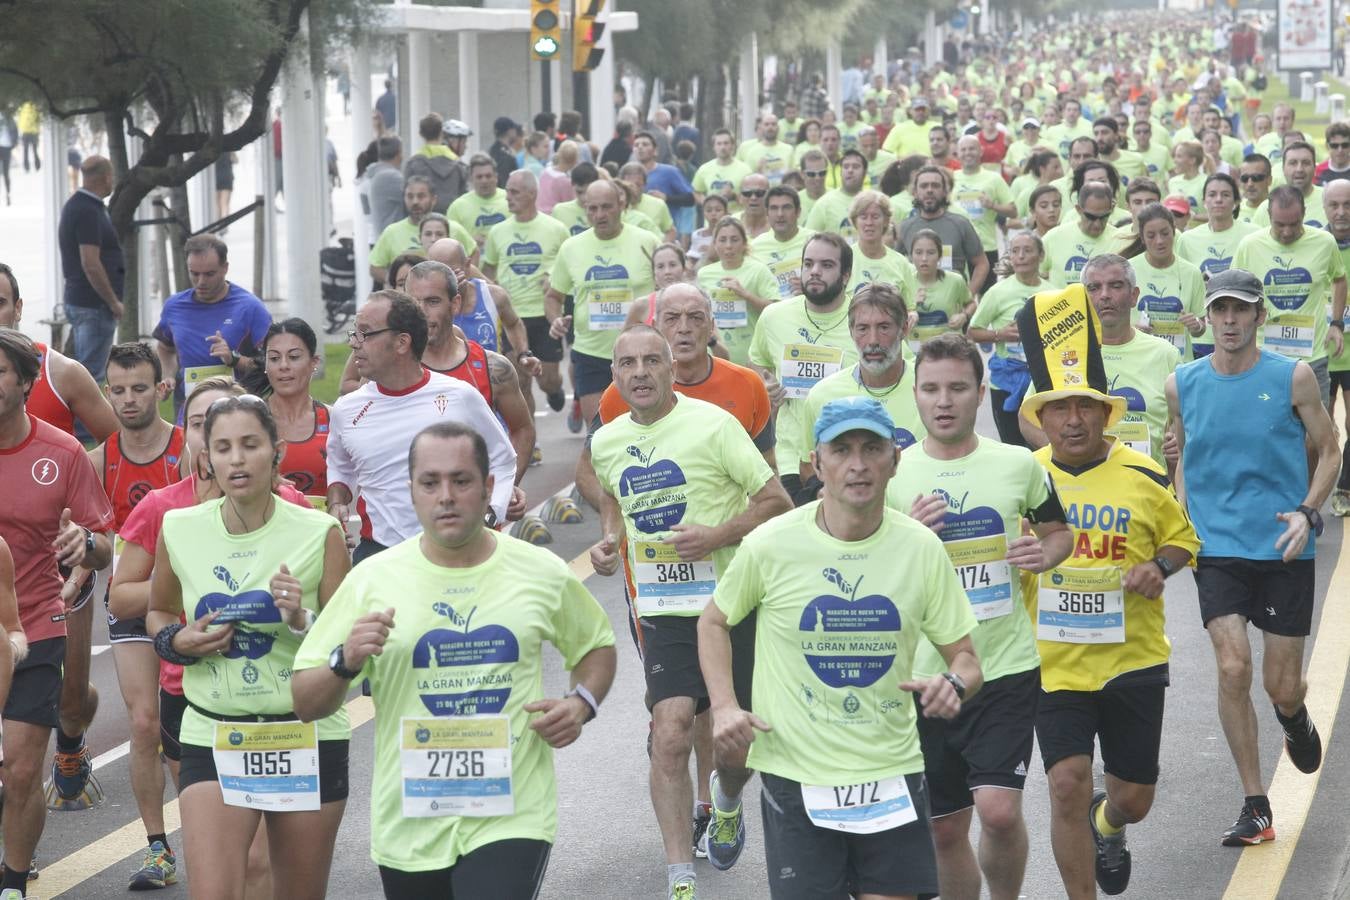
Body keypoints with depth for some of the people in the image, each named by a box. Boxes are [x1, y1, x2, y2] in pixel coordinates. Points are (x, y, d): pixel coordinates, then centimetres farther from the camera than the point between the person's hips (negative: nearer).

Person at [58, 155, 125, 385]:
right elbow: (91, 265, -23)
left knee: (83, 370, 14)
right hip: (95, 304, -10)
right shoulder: (88, 212, -18)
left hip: (77, 299, 10)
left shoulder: (74, 206, 14)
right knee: (91, 374, -9)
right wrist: (114, 302, -15)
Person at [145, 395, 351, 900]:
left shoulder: (319, 534, -6)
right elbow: (158, 612, 19)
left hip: (307, 739, 0)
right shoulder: (179, 531, 0)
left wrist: (303, 621, -20)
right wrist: (178, 641, -3)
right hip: (213, 739, 0)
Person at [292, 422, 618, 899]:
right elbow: (305, 705, 2)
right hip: (408, 827, 2)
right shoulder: (372, 580, -2)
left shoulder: (543, 573, 1)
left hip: (513, 819, -1)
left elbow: (598, 645, 19)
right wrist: (346, 662, -19)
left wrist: (581, 702, -1)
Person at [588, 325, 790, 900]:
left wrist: (718, 535, -20)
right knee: (671, 733, -14)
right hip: (660, 609, 2)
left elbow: (777, 503, -8)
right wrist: (609, 540, 9)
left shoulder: (712, 424, -10)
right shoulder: (607, 442, 6)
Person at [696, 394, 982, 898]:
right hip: (796, 775, -2)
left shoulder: (922, 549, -3)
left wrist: (955, 683, -19)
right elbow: (714, 621, 8)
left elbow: (966, 657, 4)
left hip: (893, 774, 2)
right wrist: (724, 706, -6)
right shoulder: (770, 546, -9)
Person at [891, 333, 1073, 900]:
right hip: (925, 673, 1)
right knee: (944, 828, 9)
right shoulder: (891, 475, 0)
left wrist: (1045, 553, -7)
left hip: (1006, 667, -1)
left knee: (999, 809, -16)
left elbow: (1058, 530, 16)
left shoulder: (1018, 465, 0)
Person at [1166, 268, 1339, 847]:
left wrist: (1307, 512, -9)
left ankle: (1295, 722, 43)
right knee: (1233, 670, -13)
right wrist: (1184, 523, 3)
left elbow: (1329, 450, 6)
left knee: (1282, 687, 3)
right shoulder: (1182, 385, 2)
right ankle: (1255, 807, -2)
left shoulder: (1292, 377, -3)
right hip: (1217, 548, 1)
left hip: (1284, 549, -1)